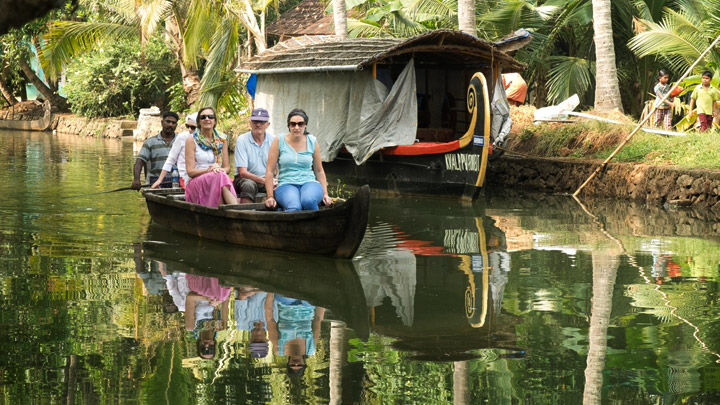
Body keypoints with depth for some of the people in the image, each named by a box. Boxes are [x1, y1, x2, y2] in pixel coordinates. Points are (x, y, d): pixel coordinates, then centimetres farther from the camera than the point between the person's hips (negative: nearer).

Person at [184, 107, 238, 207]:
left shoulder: (221, 139, 14)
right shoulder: (191, 140, 2)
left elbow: (227, 167, 12)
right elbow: (190, 171, -4)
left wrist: (221, 170, -13)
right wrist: (208, 170, -22)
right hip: (194, 183, -3)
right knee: (220, 176, -35)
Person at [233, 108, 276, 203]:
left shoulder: (273, 140, 1)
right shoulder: (242, 140, -6)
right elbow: (242, 172, -12)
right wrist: (263, 180, -25)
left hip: (267, 178, 2)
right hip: (245, 178, -2)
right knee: (249, 185, -36)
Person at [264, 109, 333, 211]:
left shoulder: (312, 142, 9)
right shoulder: (279, 141, 2)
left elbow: (319, 171, 18)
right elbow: (269, 171, 3)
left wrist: (325, 194, 10)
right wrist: (270, 197, -2)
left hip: (309, 183, 2)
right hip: (286, 185, -2)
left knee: (308, 201, -37)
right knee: (294, 207, -39)